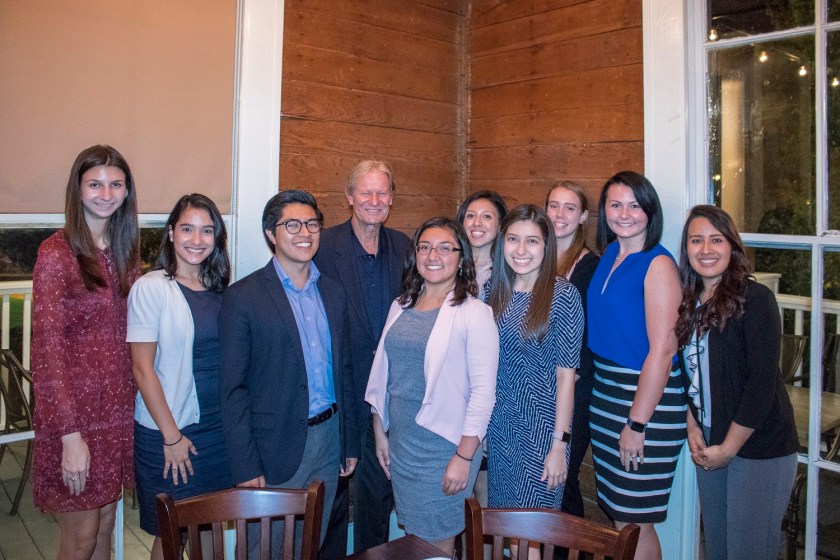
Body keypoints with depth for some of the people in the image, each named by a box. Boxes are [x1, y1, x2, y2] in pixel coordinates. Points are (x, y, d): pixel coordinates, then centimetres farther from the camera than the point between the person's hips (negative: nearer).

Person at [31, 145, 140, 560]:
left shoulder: (126, 249, 7)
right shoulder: (56, 253, -13)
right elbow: (47, 351, -15)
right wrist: (70, 435, -17)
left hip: (118, 410, 6)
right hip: (75, 412, -5)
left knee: (105, 525, 17)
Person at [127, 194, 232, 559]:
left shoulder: (221, 288, 5)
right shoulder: (151, 287, -11)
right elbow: (143, 369, -12)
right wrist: (171, 435, -12)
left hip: (219, 428, 5)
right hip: (167, 432, -4)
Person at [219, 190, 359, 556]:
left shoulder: (333, 294, 7)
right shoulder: (243, 297, -9)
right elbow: (233, 388, -10)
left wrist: (350, 443, 11)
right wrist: (246, 468, -13)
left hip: (328, 439, 5)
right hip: (276, 447, -5)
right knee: (264, 548, 11)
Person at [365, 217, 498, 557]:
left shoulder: (475, 313, -12)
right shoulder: (401, 306, 6)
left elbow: (483, 391, -15)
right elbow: (383, 374, 11)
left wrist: (464, 457, -16)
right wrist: (380, 433, 12)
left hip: (444, 447, -5)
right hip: (400, 443, 5)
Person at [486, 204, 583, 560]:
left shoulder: (563, 295, -11)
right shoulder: (494, 291, 4)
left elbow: (566, 376, -10)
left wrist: (559, 443, -12)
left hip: (541, 426, -5)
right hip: (499, 424, 5)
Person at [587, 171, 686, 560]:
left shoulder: (658, 264, -13)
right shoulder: (608, 256, 9)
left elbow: (662, 349, -18)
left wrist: (637, 423, -19)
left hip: (648, 396, -7)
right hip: (605, 393, 7)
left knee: (634, 522, 3)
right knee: (615, 514, 17)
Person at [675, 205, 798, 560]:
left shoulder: (755, 299, -13)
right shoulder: (689, 303, 6)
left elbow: (763, 382, -18)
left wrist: (728, 449, -14)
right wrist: (693, 428, -1)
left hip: (759, 448, -6)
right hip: (709, 444, 6)